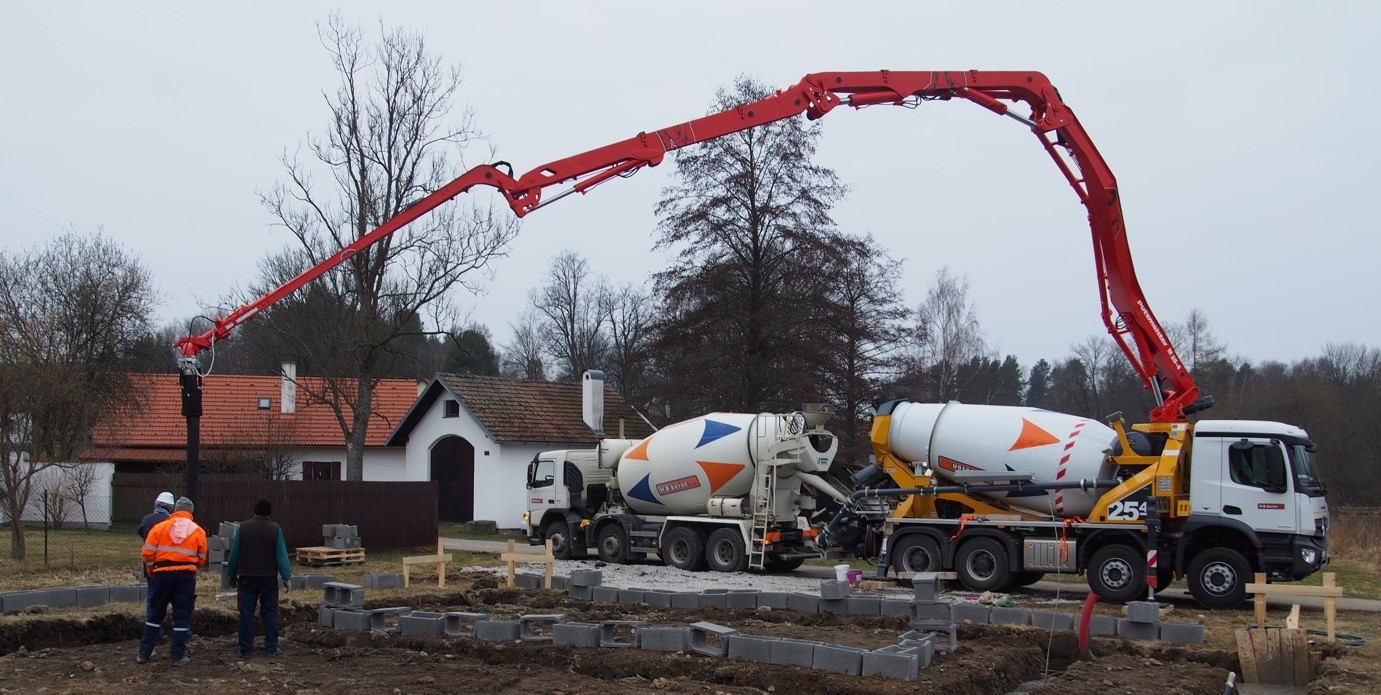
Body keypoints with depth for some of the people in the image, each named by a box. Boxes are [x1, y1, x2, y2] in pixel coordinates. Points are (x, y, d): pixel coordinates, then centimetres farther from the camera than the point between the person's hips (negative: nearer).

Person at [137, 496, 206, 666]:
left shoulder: (160, 527, 0)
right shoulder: (198, 531, 3)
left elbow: (148, 553, -2)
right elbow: (202, 558, 5)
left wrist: (152, 569, 15)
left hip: (163, 574, 0)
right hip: (187, 576, 0)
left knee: (155, 614, 12)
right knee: (182, 616, 5)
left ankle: (144, 653, 15)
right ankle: (178, 656, 5)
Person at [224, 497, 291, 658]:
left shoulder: (243, 527, -2)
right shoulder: (275, 529, -4)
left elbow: (234, 554, 3)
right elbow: (282, 555, -4)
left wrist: (231, 575, 14)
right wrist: (286, 577, 1)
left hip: (247, 577, 0)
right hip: (269, 578, 0)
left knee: (246, 613, 4)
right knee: (270, 612, 6)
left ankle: (246, 649, 4)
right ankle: (271, 647, 5)